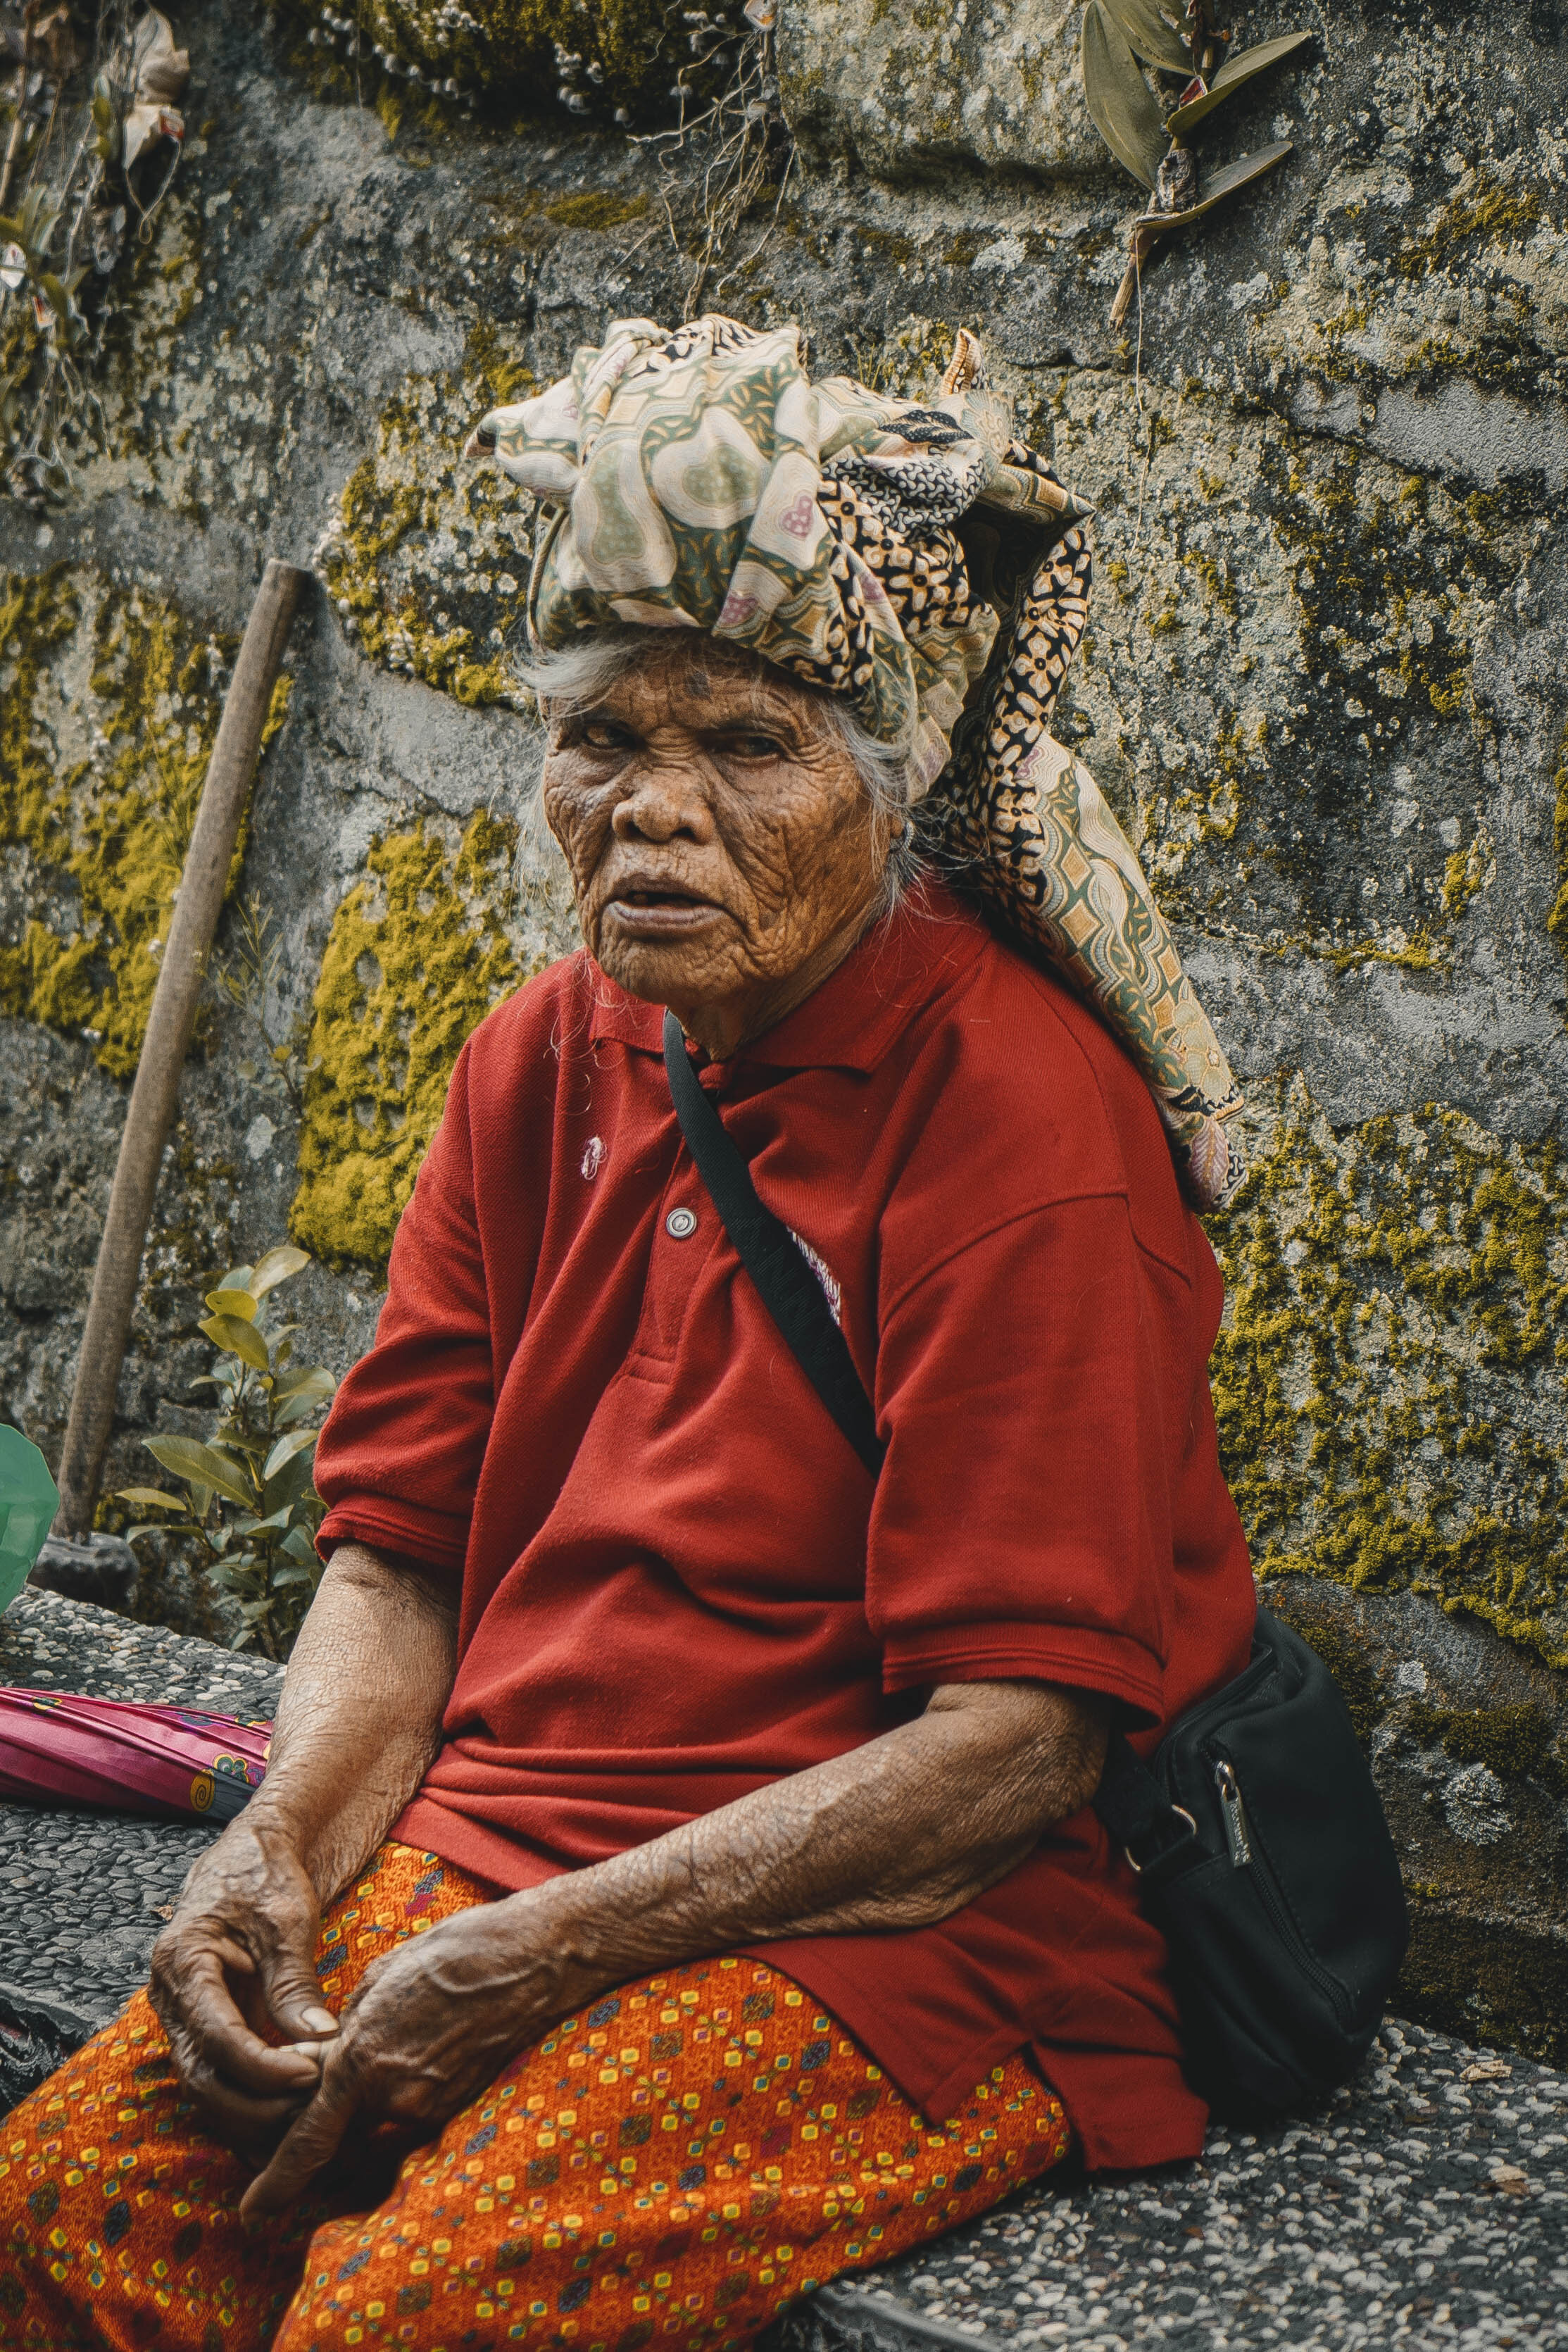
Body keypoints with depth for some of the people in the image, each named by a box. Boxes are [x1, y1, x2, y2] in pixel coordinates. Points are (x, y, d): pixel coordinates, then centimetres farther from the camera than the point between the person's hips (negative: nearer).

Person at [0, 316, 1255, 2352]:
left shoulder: (1020, 1114, -13)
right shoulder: (547, 1058, 8)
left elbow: (1016, 1732, -17)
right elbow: (402, 1548, 11)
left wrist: (529, 1964, -20)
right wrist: (281, 1846, -9)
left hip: (908, 1930, -6)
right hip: (497, 1841, 6)